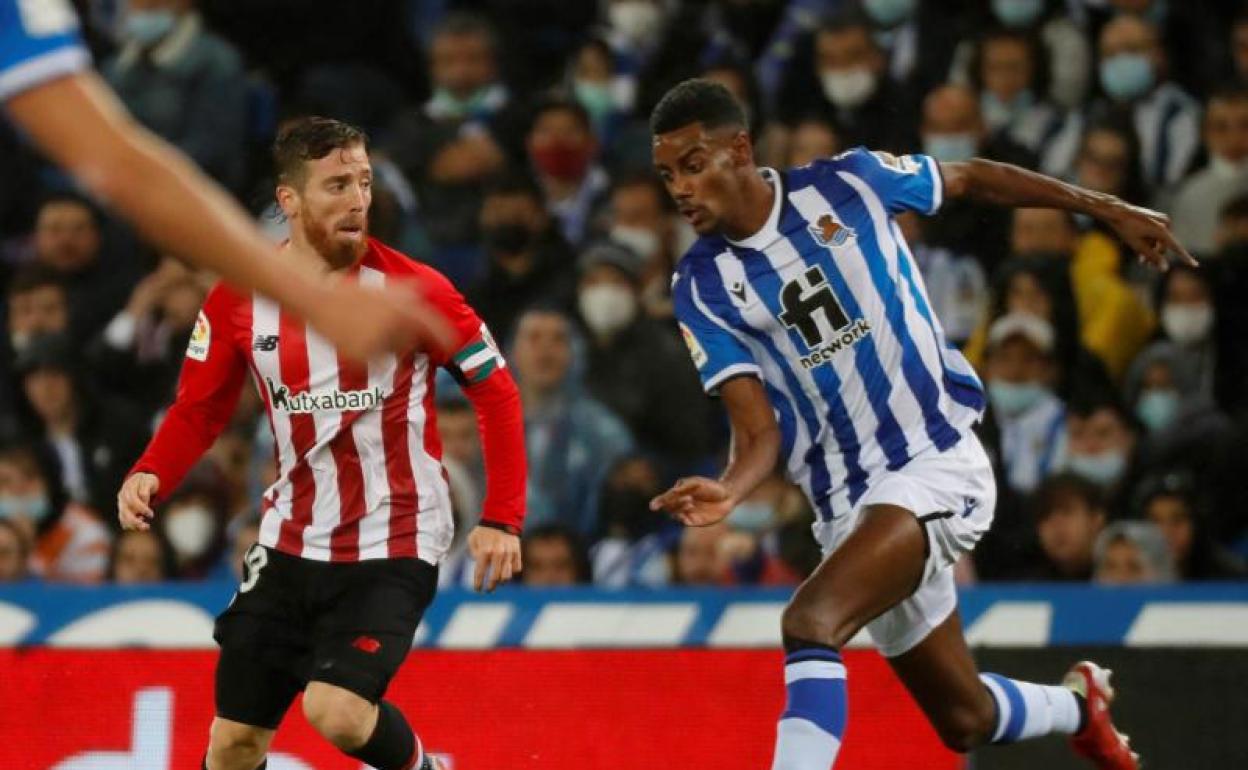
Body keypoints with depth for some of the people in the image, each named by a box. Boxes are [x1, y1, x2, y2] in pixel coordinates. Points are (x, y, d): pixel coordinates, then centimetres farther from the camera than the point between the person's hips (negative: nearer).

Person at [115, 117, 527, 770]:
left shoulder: (414, 289, -12)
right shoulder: (239, 299, -3)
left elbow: (495, 392, -4)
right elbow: (198, 410, 8)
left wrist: (502, 521, -11)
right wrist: (150, 477, -12)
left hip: (393, 543, -4)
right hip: (291, 539, 4)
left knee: (337, 712, -23)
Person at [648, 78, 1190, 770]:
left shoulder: (844, 185, -6)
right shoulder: (701, 288, -1)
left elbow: (971, 179, 11)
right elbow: (759, 428, -6)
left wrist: (1106, 209, 14)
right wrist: (729, 490, -28)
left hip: (935, 462, -4)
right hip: (848, 507, 4)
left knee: (809, 622, -29)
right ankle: (1078, 704, 43)